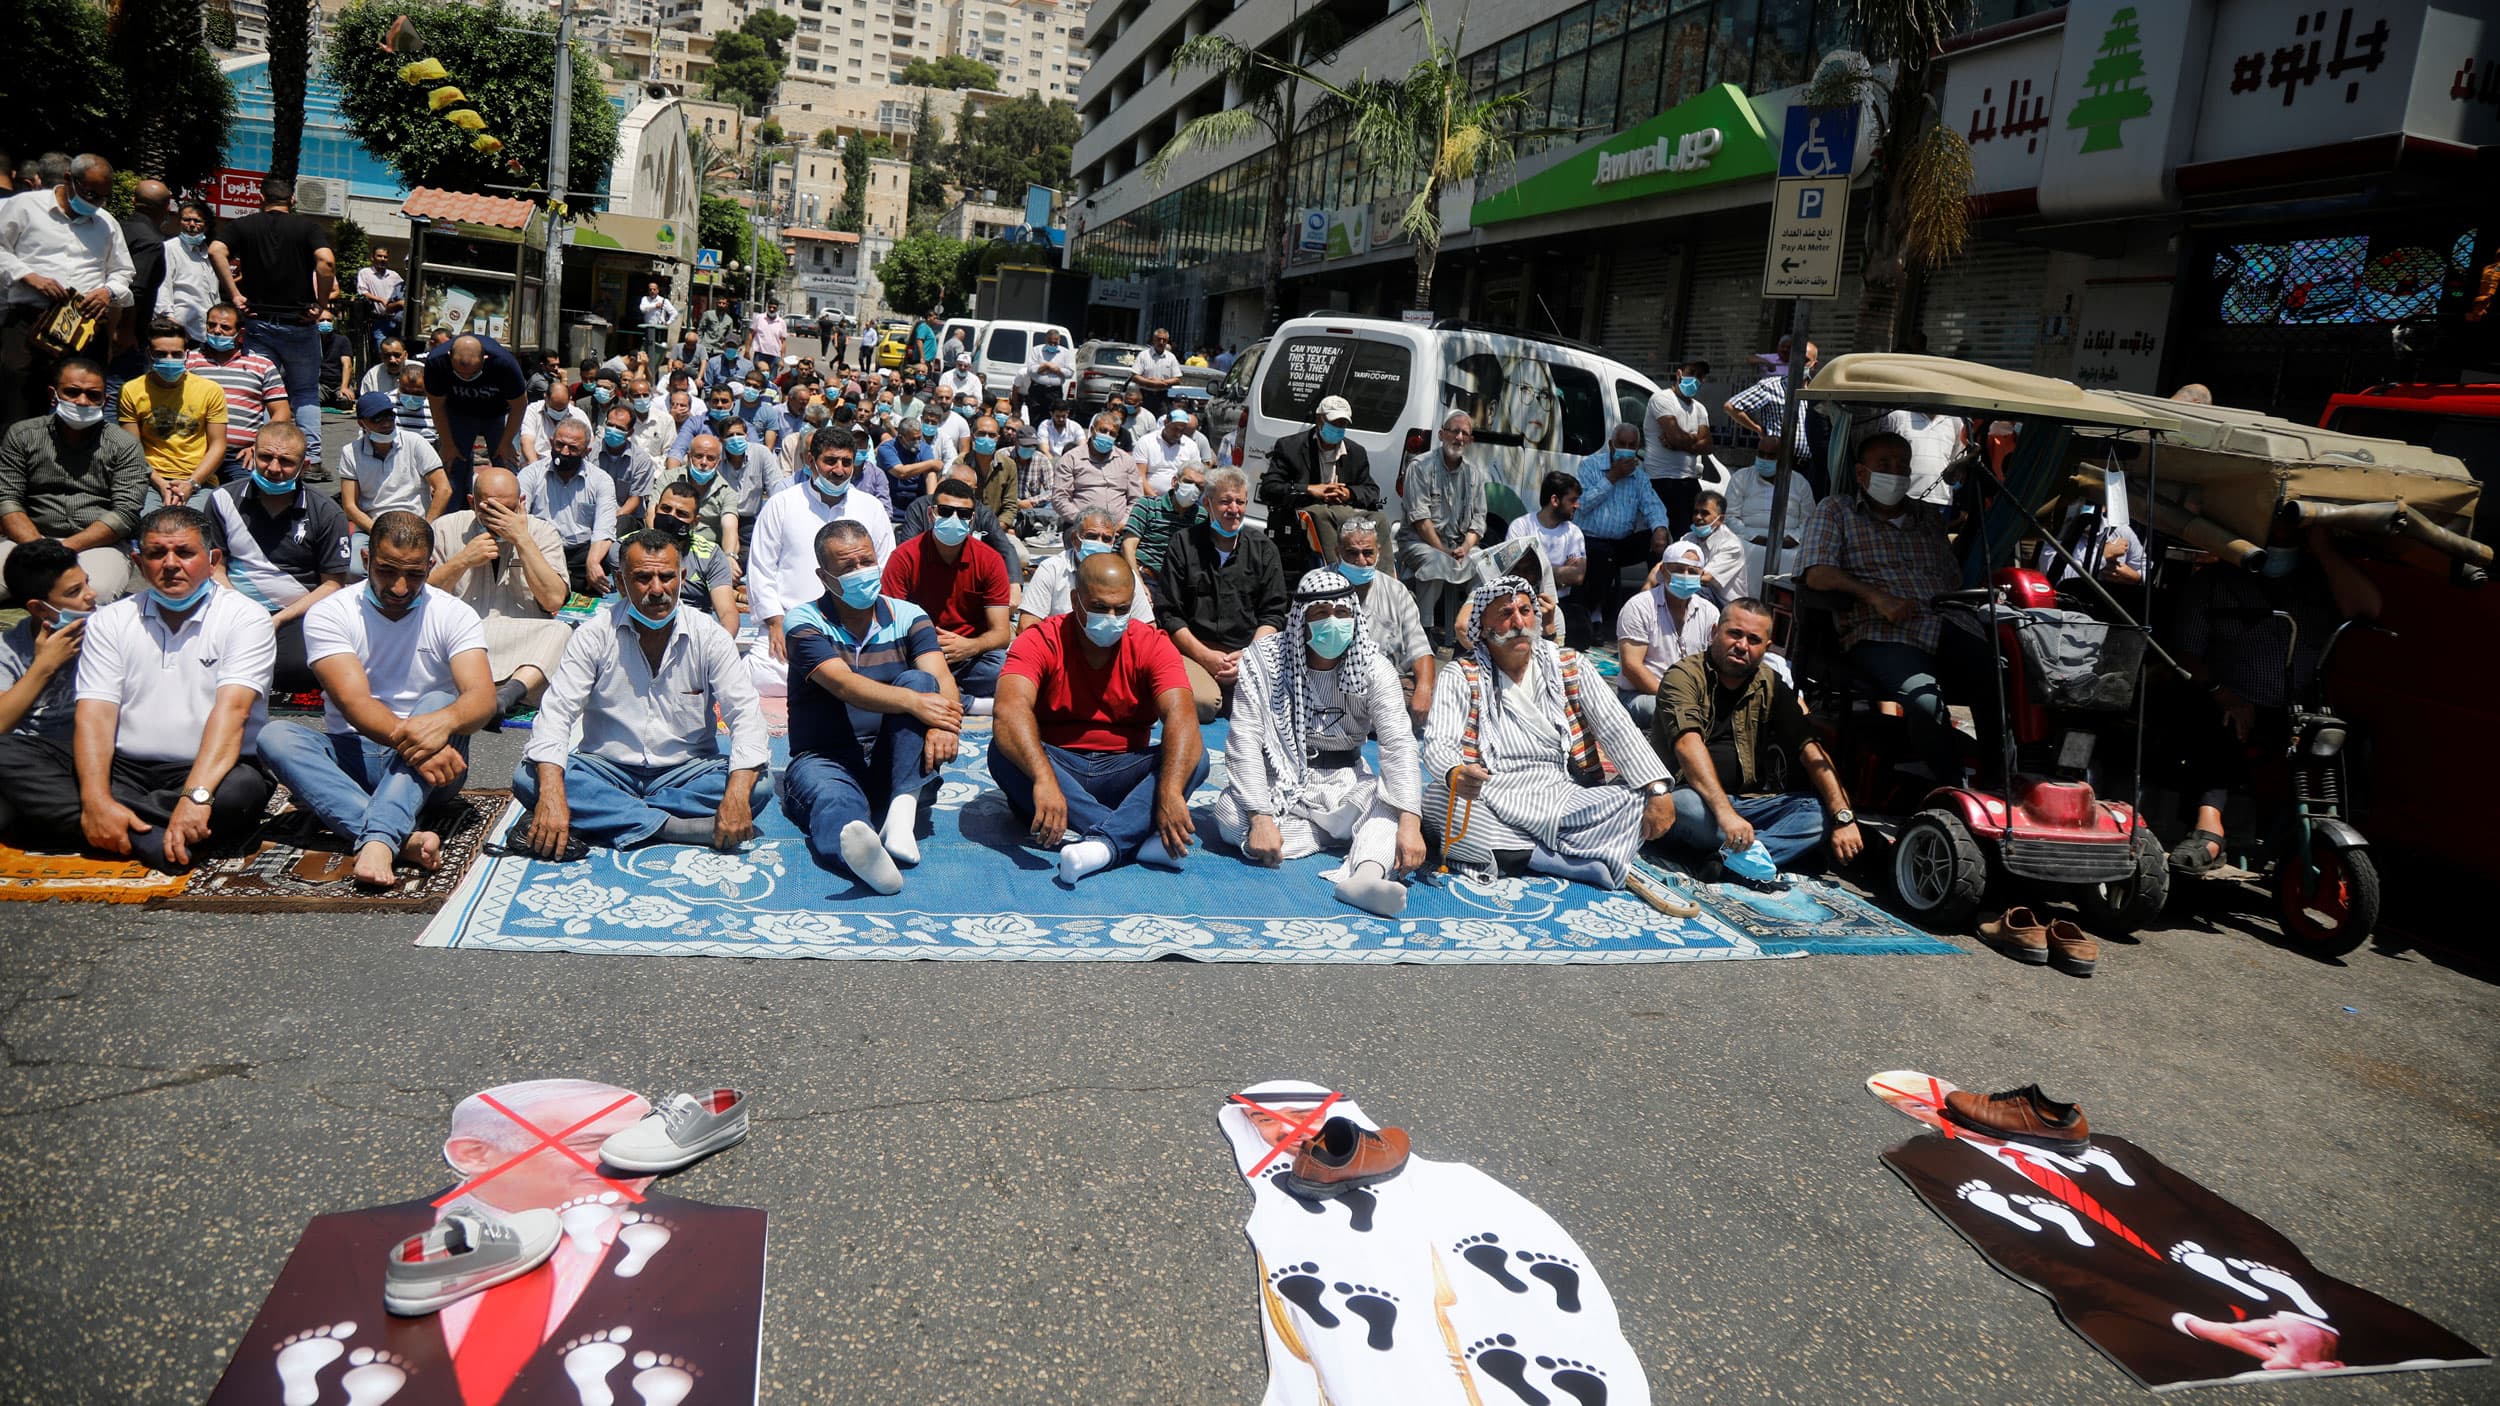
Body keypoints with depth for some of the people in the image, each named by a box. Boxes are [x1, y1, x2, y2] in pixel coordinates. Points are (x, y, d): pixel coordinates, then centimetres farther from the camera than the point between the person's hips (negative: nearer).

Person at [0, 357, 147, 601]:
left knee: (96, 592, -33)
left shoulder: (125, 445, 4)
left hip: (100, 544, 0)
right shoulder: (21, 436, 11)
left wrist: (67, 547, -16)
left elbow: (126, 513, -6)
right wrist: (38, 547, -15)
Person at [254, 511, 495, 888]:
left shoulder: (454, 615, -1)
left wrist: (444, 721, -41)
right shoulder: (328, 614, -3)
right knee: (274, 735, -25)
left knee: (437, 703, -28)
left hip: (428, 773, -1)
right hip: (352, 760, 1)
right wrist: (407, 738, -38)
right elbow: (353, 701, -18)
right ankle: (404, 839, -45)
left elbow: (483, 698, -17)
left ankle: (378, 841, -48)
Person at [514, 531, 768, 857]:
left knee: (759, 784, -27)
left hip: (686, 773, 0)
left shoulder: (708, 635, -4)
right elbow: (556, 711, -12)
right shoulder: (595, 634, -5)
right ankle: (675, 826, -30)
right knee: (528, 779, -27)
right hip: (606, 771, 0)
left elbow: (746, 714, -11)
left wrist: (737, 793, -30)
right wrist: (552, 796, -31)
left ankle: (603, 817, -25)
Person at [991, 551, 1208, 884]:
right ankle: (1142, 836, -38)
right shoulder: (1040, 642, -10)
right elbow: (1011, 709, -29)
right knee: (1004, 751, -32)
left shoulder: (1152, 646, -6)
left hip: (1123, 772, 1)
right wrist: (1043, 778, -48)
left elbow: (1181, 717, -23)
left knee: (1194, 757, -24)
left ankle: (1103, 841, -44)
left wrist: (1170, 791, -42)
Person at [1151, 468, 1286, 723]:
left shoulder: (1263, 548, 12)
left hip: (1251, 651, 2)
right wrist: (1206, 656, -10)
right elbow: (1168, 613, 2)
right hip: (1193, 651, -2)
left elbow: (1273, 614, 9)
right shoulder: (1184, 544, 6)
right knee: (1202, 706, -32)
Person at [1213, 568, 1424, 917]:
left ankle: (1366, 876, -52)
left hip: (1345, 781, 1)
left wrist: (1410, 823, -35)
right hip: (1280, 781, -1)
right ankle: (1354, 835, -18)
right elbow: (1244, 741, -17)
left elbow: (1398, 744, -20)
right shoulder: (1264, 659, -13)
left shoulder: (1373, 666, -10)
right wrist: (1261, 817, -31)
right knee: (1229, 815, -31)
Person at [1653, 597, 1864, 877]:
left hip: (1748, 803, 6)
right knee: (1686, 806, -38)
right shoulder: (1684, 676, -8)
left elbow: (1811, 750, 0)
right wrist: (1724, 812, -37)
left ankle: (1721, 857, -32)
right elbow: (1688, 744, -25)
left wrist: (1844, 818, -13)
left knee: (1818, 812, -17)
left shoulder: (1770, 685, 8)